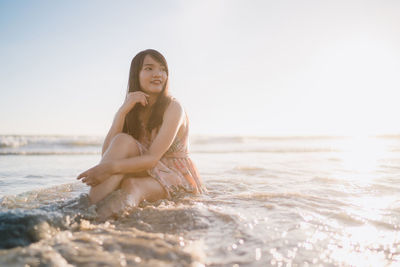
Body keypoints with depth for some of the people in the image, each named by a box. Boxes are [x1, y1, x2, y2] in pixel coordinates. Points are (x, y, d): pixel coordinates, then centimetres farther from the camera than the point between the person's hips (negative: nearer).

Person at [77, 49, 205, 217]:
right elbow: (106, 154, -11)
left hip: (177, 179, -4)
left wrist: (111, 168, -37)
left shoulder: (173, 108, -12)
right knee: (122, 140, -26)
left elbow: (153, 158, -22)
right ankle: (91, 207, -39)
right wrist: (123, 110, -19)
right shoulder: (130, 109, 3)